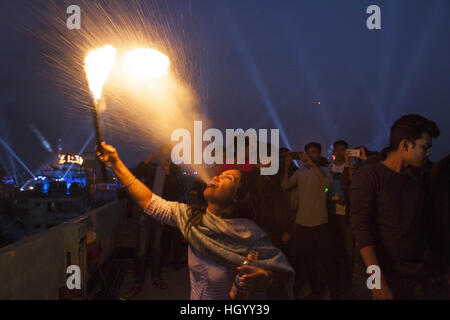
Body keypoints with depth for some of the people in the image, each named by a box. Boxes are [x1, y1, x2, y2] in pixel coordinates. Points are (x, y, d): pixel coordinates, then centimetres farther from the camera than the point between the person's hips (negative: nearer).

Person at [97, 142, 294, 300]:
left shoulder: (248, 233, -22)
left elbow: (283, 270, -16)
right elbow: (150, 202, -3)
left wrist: (266, 279, -38)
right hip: (194, 296, 5)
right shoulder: (190, 216, -7)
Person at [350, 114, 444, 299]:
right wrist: (378, 281, -23)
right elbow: (360, 226, -17)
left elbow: (423, 231, 16)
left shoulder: (416, 185, 13)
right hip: (375, 278, -6)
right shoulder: (368, 175, -8)